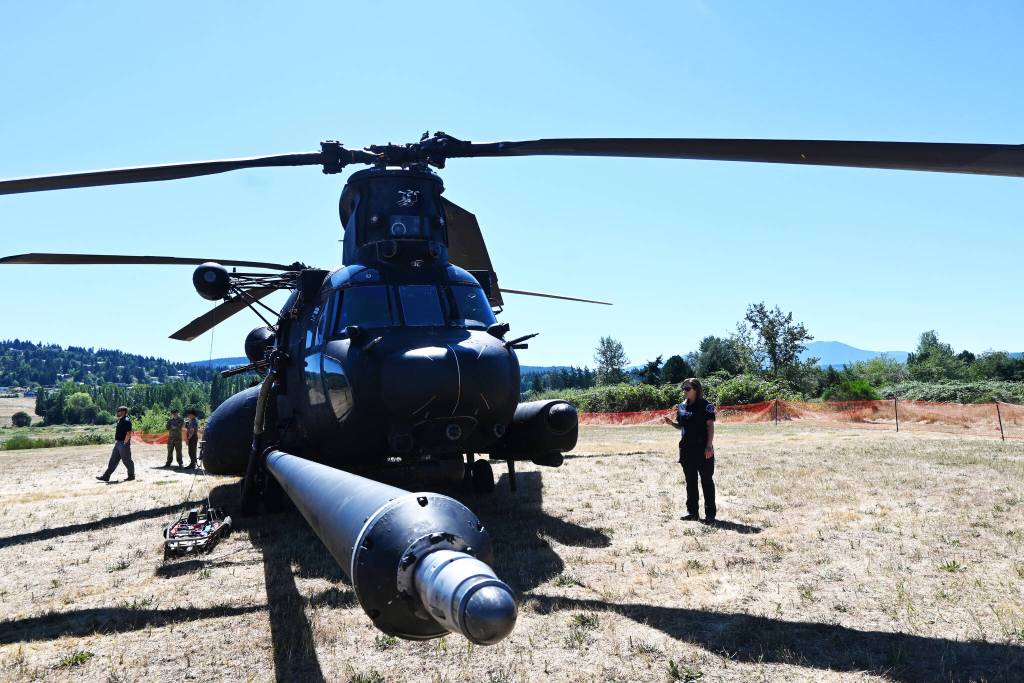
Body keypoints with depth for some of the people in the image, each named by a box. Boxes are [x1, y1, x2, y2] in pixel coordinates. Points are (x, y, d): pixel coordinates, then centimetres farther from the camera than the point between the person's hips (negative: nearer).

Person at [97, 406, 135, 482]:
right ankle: (106, 476, 14)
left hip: (123, 444, -10)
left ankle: (131, 476, 10)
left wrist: (125, 443, -21)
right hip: (118, 443, 10)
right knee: (113, 460, 11)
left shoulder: (126, 421, -17)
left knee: (127, 461, 0)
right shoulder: (120, 420, 15)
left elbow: (129, 433, -22)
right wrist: (116, 441, 16)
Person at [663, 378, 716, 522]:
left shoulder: (705, 405, -7)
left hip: (703, 449, -6)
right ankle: (692, 512, 21)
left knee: (707, 480, 0)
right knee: (690, 481, 12)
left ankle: (710, 513, 7)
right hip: (686, 449, 7)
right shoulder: (681, 406, 10)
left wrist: (709, 445, -17)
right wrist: (671, 423, -2)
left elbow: (710, 425, -10)